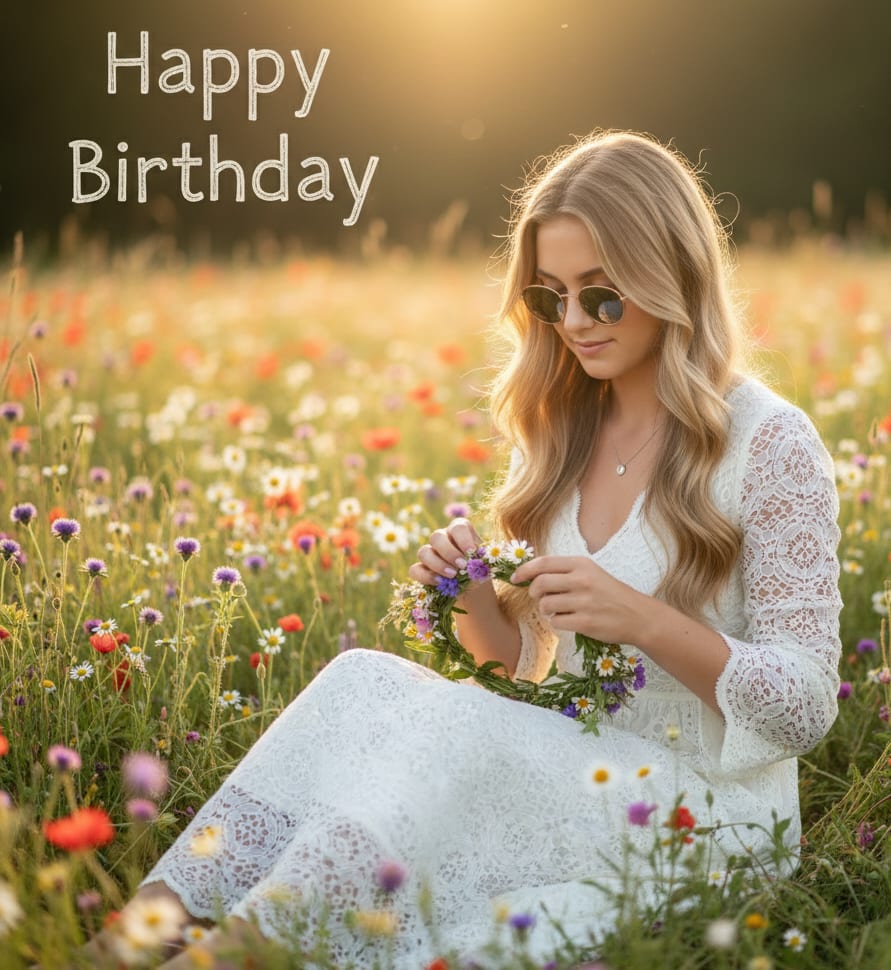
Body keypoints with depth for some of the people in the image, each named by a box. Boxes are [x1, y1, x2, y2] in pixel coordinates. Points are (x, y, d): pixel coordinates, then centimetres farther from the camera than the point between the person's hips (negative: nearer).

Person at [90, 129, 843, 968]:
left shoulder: (770, 443, -9)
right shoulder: (561, 431, 9)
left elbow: (807, 709, -10)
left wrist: (643, 619, -23)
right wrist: (475, 602, -8)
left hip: (707, 812, -5)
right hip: (569, 772, 6)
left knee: (454, 725, -32)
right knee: (365, 680, -22)